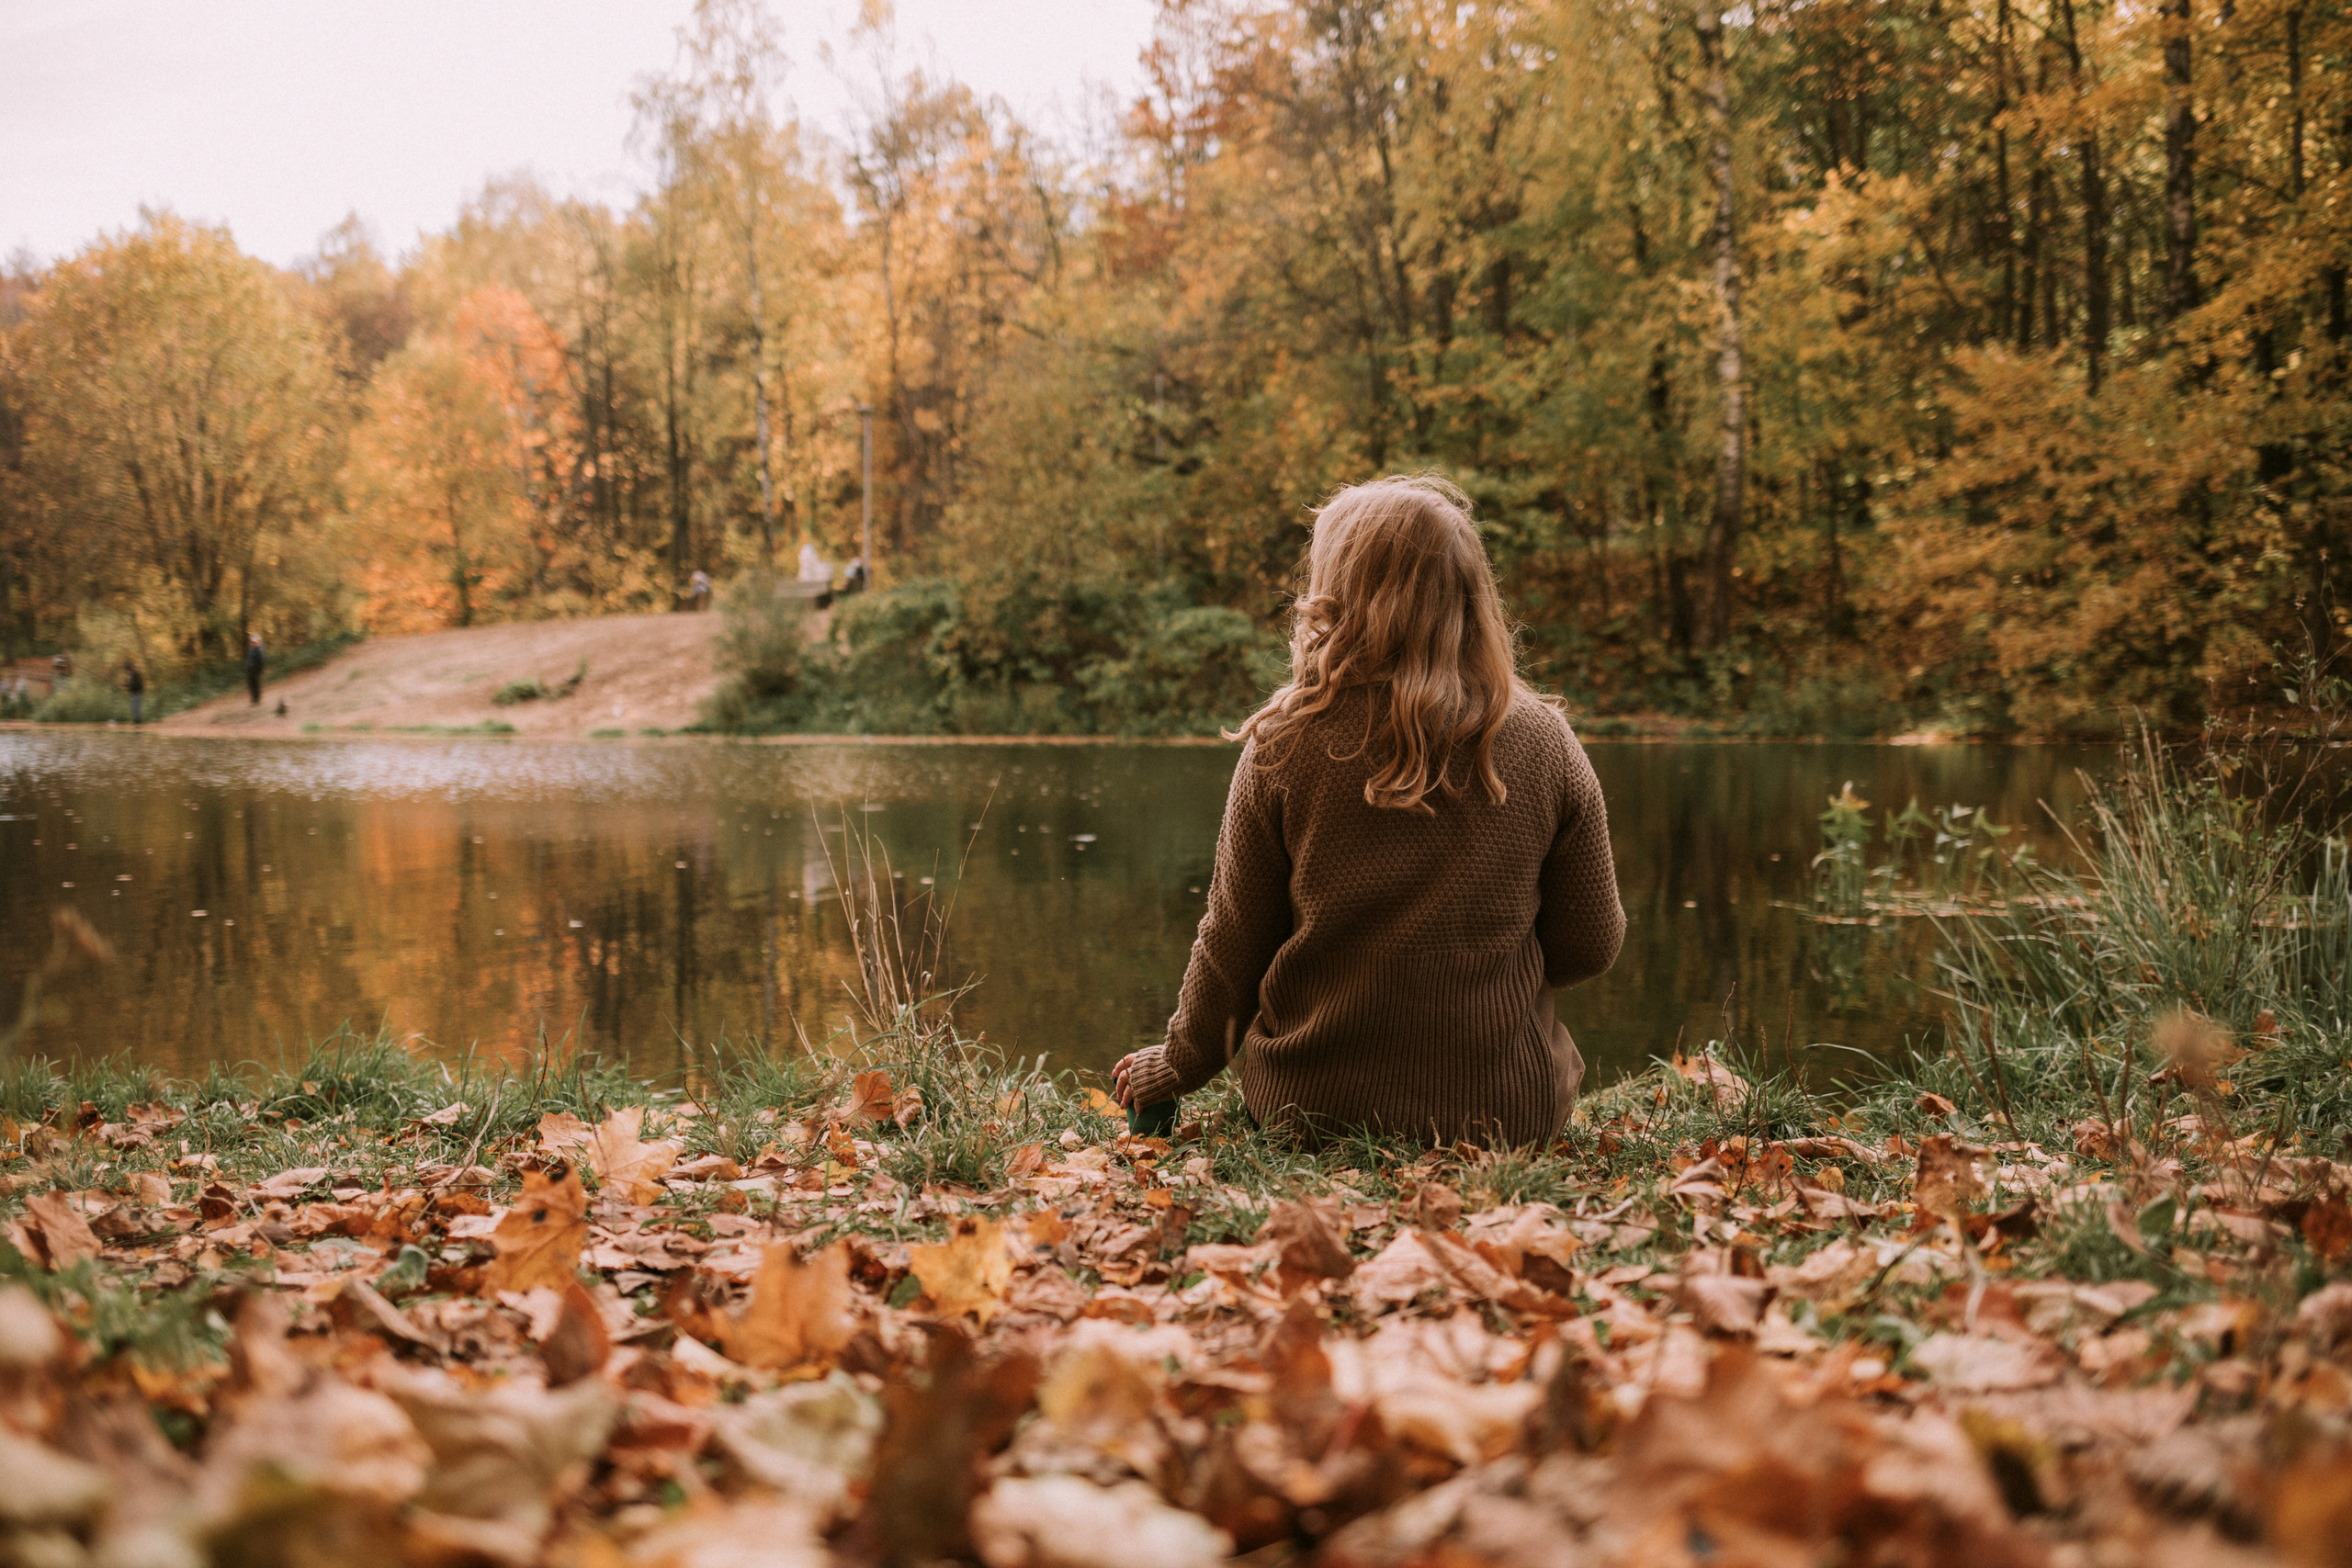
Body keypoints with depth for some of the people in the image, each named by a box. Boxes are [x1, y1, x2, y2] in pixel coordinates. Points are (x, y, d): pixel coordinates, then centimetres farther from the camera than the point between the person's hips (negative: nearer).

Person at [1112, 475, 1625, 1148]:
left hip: (1312, 1098, 0)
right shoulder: (1543, 744, -8)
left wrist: (1175, 1066, 15)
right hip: (1505, 1109, 0)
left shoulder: (1286, 744, -12)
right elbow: (1590, 946, 0)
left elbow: (1233, 942, -3)